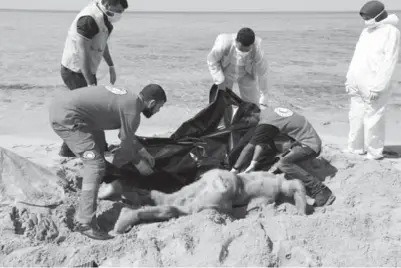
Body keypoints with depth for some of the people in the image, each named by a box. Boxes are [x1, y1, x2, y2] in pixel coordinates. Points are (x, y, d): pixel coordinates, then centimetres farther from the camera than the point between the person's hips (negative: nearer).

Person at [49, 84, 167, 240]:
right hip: (66, 117, -10)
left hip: (60, 106, 10)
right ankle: (85, 223, -10)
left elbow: (127, 135, 29)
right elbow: (126, 145, -3)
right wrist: (139, 163, 14)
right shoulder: (132, 110, -12)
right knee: (96, 165, -11)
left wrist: (143, 151, 26)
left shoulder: (128, 97, 16)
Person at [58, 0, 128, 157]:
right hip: (74, 71, -9)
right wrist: (91, 84, -26)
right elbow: (83, 54, -27)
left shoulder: (103, 16, 4)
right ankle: (68, 149, 5)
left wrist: (111, 66, 21)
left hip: (87, 70, 9)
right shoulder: (88, 19, -26)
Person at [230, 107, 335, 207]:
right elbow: (260, 143, 6)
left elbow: (249, 148, -17)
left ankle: (321, 192, -25)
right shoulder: (267, 111, 3)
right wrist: (253, 163, 0)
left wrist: (235, 169, -10)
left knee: (284, 164, -29)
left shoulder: (266, 124, -23)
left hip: (309, 145, -10)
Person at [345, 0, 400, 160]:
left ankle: (374, 153, 9)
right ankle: (355, 149, 24)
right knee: (355, 118, 12)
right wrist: (349, 80, 14)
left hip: (374, 89, -7)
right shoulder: (366, 32, 16)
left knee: (372, 121, -3)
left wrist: (377, 87, -18)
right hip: (357, 87, 8)